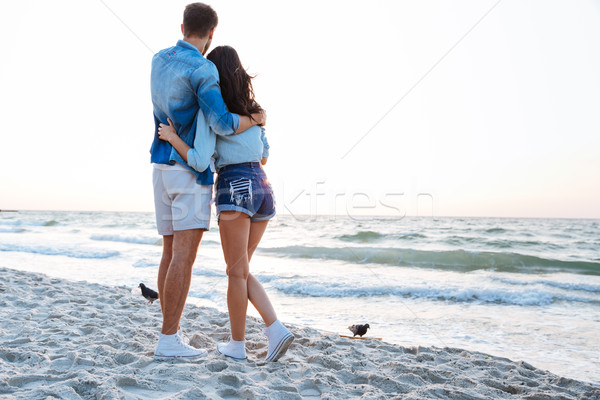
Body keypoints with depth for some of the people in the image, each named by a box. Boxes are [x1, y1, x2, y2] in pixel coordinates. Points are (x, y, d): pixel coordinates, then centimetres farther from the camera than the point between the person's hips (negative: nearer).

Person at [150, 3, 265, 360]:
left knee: (172, 253, 11)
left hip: (163, 167, 8)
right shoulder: (202, 69, -12)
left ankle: (172, 331, 16)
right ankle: (169, 341, -9)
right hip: (191, 170, -8)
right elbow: (222, 123, -20)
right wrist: (255, 119, -1)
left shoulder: (159, 60, 13)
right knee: (184, 255, -9)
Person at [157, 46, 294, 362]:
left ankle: (237, 345, 15)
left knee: (237, 272, 4)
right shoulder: (254, 110, 15)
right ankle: (276, 330, 4)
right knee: (242, 270, 16)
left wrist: (173, 138, -10)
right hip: (263, 187, 7)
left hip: (235, 187, -7)